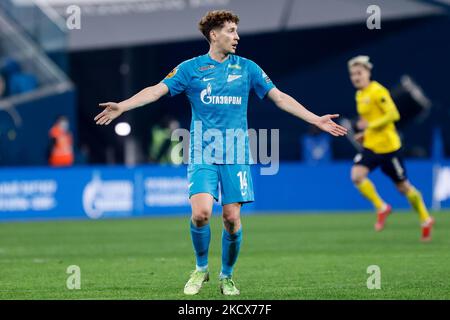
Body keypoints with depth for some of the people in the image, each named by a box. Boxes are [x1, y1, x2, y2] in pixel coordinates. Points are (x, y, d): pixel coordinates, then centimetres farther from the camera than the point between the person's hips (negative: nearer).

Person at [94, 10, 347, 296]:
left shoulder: (247, 68, 8)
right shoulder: (191, 68, 3)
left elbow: (280, 97, 11)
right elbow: (157, 90, -4)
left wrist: (317, 120, 6)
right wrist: (122, 106, -18)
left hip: (236, 154, 2)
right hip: (203, 154, -2)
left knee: (232, 218, -3)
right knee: (200, 213, -17)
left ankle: (227, 276, 18)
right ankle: (201, 269, 7)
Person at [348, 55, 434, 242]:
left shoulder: (377, 92, -14)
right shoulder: (359, 95, 11)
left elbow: (393, 115, -20)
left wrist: (370, 125, -22)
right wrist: (365, 134, 9)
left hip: (388, 146, -7)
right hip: (371, 146, 7)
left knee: (403, 186, 4)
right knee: (357, 175, -18)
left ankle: (425, 219, 25)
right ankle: (381, 208, -1)